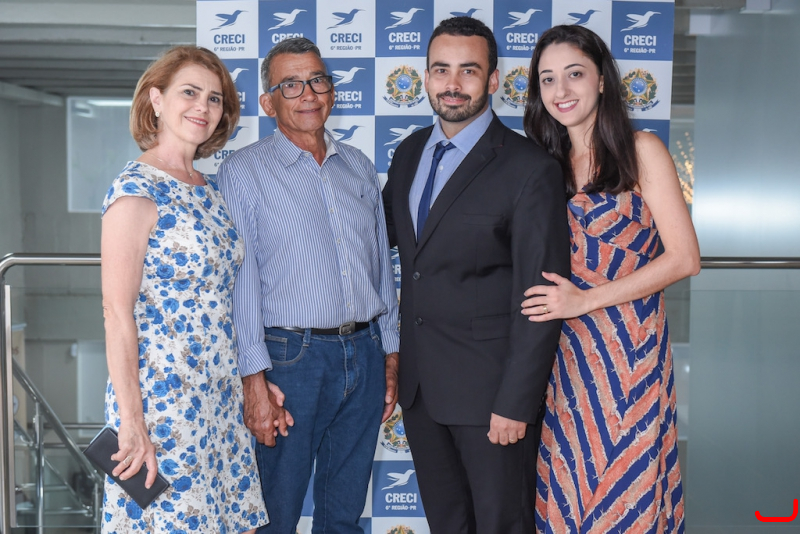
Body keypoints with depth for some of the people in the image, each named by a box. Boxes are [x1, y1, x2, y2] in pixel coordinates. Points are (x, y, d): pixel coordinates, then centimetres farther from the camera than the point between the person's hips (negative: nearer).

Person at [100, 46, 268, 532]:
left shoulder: (209, 190, 11)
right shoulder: (136, 190, -13)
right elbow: (117, 313, -16)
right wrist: (131, 423, -17)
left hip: (222, 396, 8)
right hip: (162, 398, -7)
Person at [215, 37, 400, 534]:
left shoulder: (360, 167, 12)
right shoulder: (243, 171, -3)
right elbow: (240, 280, -8)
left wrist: (391, 354, 12)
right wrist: (255, 378, -13)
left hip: (364, 353, 5)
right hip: (293, 358, -4)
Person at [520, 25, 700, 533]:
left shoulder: (641, 150, -4)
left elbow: (684, 257, -10)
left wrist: (585, 300, -15)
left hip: (630, 345, -4)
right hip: (565, 351, 4)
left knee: (626, 489, 6)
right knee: (566, 489, 11)